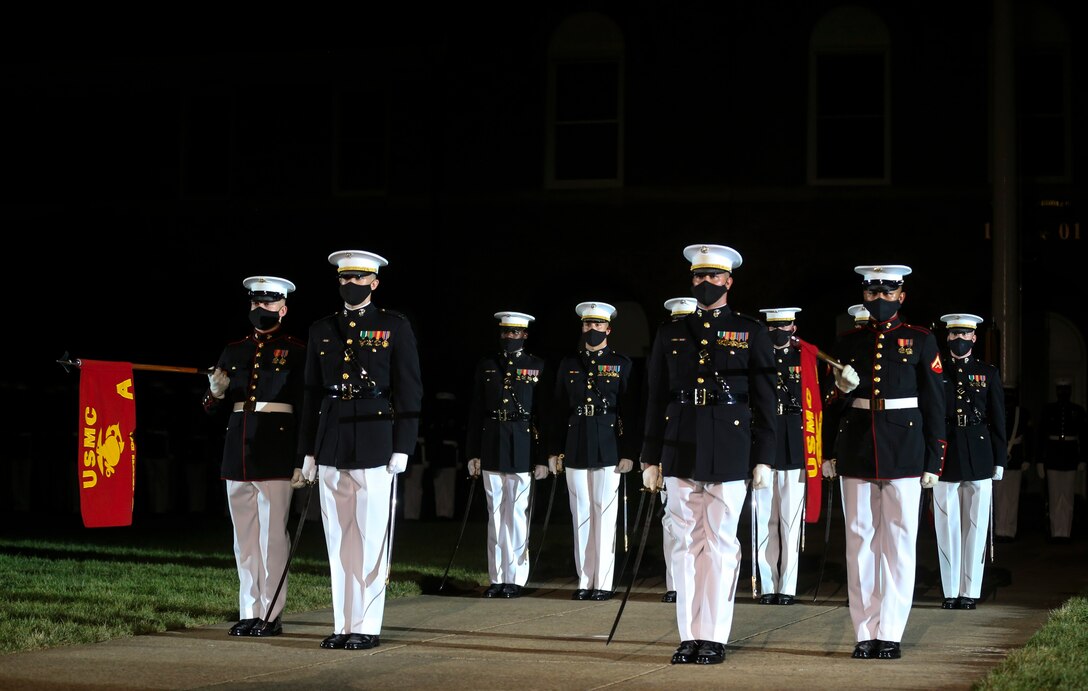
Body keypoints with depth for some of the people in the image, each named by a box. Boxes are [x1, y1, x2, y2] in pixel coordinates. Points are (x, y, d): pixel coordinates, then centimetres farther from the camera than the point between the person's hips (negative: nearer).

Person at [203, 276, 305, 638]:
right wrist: (216, 393, -6)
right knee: (245, 537, 8)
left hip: (275, 453, -5)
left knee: (273, 535, -4)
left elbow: (308, 403, 0)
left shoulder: (296, 351, 3)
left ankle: (271, 615, 0)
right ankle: (249, 612, 13)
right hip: (237, 451, 5)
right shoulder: (233, 351, 15)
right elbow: (212, 409, 18)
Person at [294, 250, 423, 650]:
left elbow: (409, 391, -1)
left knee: (371, 539, -2)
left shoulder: (395, 327, 2)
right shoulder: (321, 330, 13)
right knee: (338, 539, 6)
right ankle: (343, 625, 12)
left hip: (375, 442, -4)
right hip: (331, 444, 4)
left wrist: (402, 448, -8)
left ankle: (368, 627, 3)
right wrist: (308, 453, 11)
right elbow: (312, 394, 15)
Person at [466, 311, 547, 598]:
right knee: (495, 515, 6)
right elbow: (475, 412, 10)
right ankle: (497, 579, 11)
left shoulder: (538, 367, 3)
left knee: (518, 515, -1)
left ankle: (516, 579, 5)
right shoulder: (486, 366, 11)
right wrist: (473, 453, 4)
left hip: (522, 450, -3)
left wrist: (544, 457, -6)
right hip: (491, 450, 3)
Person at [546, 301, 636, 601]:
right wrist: (554, 450, 6)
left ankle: (603, 582, 2)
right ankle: (584, 580, 11)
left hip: (608, 449, -3)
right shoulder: (568, 364, 12)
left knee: (605, 514, -2)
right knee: (581, 515, 6)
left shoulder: (621, 364, 4)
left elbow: (630, 410, -1)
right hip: (575, 449, 3)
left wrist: (629, 452, -8)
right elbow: (558, 410, 12)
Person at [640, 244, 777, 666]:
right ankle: (690, 636, 9)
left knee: (721, 544, -1)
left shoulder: (751, 333, 5)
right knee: (687, 544, 4)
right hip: (681, 453, 3)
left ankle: (714, 637, 4)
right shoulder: (670, 334, 12)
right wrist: (651, 459, 8)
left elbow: (764, 401, 2)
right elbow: (656, 400, 13)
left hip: (730, 453, -3)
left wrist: (763, 459, -4)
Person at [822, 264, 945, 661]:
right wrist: (829, 452, 2)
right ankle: (865, 633, 9)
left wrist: (933, 460, -2)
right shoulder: (848, 342, 10)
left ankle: (890, 635, 3)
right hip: (856, 449, 2)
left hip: (904, 451, -2)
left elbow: (934, 404, 3)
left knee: (899, 542, -1)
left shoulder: (920, 341, 4)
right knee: (860, 540, 3)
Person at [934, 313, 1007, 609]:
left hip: (979, 460, 0)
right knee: (947, 527, 1)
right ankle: (951, 592, 7)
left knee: (975, 528, 2)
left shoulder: (988, 373, 9)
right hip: (945, 460, 0)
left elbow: (998, 420, 7)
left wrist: (999, 461, 1)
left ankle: (970, 591, 7)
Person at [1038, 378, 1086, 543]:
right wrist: (1041, 460, 1)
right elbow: (1042, 435, 4)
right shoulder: (1049, 409, 3)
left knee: (1067, 496, 0)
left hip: (1070, 455, 0)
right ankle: (1056, 532, 4)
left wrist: (1082, 460, 2)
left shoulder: (1078, 410, 4)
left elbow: (1082, 436, 7)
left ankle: (1064, 532, 4)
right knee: (1054, 496, 0)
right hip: (1052, 454, 0)